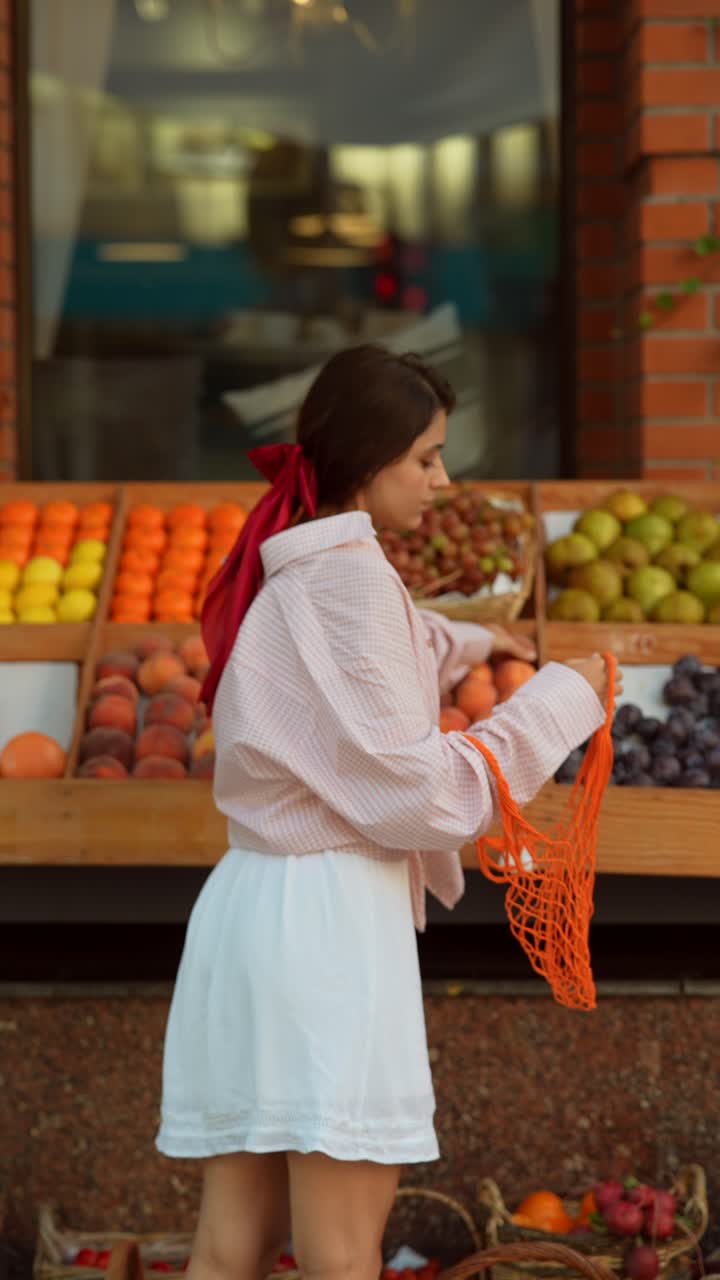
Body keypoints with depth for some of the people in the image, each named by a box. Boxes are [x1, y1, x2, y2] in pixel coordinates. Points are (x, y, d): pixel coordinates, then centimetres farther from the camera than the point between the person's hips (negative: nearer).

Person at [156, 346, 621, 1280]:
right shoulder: (351, 579, -12)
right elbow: (418, 794, -15)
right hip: (330, 916, -9)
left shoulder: (282, 575, 16)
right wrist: (560, 702, -7)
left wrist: (461, 648, 28)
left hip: (246, 908, 9)